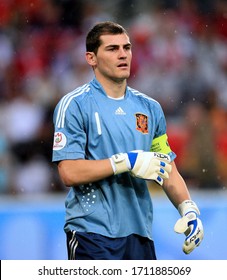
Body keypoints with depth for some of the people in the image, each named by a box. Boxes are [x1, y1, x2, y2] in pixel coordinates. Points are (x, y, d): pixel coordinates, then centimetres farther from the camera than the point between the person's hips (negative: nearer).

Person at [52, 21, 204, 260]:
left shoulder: (150, 108, 13)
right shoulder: (74, 105, -4)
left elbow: (168, 170, 17)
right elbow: (69, 173, -13)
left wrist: (188, 208, 0)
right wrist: (127, 162, -16)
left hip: (140, 233, 6)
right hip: (93, 235, -6)